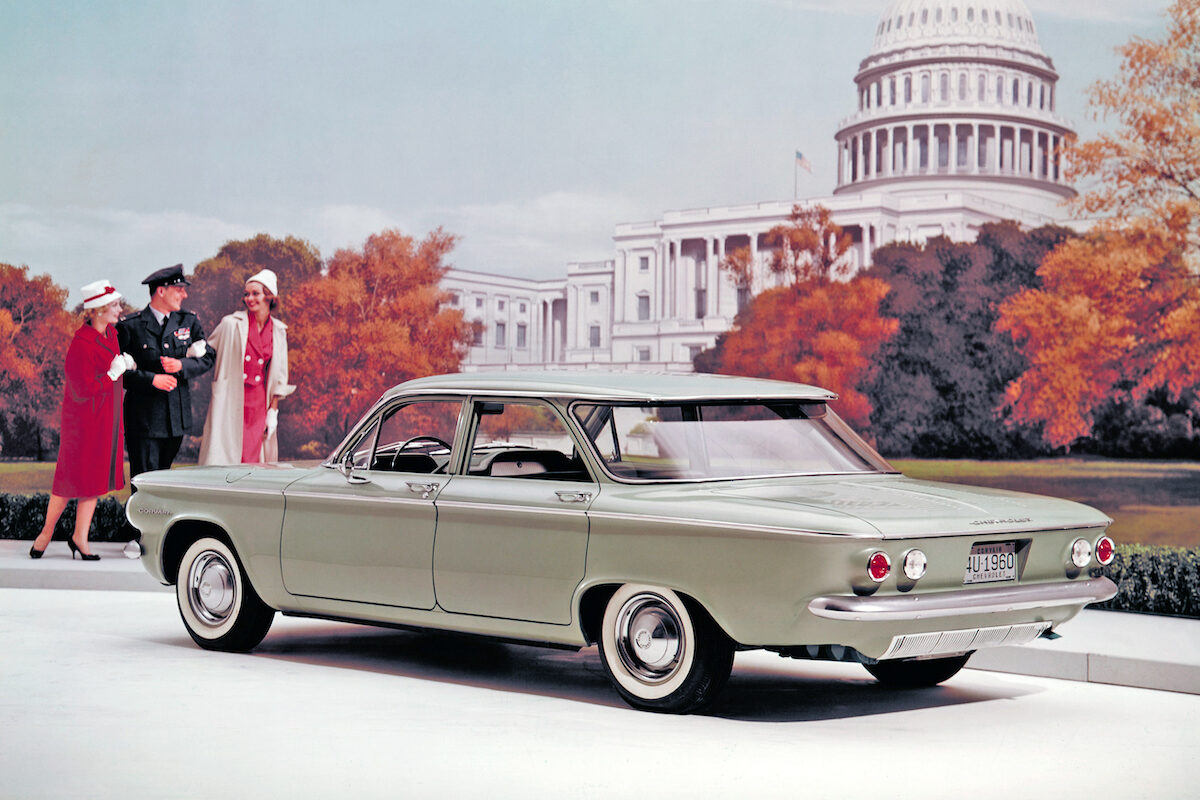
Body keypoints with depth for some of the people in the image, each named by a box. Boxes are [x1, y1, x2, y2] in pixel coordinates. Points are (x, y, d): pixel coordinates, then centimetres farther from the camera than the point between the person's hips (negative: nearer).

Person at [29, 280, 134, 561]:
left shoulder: (110, 335, 5)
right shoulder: (82, 344, -21)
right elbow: (83, 388, -22)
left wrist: (125, 365, 0)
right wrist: (113, 373, -20)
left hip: (107, 420, 8)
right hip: (85, 419, -8)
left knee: (97, 476, 8)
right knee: (73, 477, 1)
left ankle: (80, 538, 15)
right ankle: (47, 532, 17)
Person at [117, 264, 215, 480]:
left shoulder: (189, 322, 9)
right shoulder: (130, 327, -5)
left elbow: (208, 358, 8)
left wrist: (182, 365, -10)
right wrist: (151, 379, -17)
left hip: (177, 414, 5)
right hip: (144, 418, -4)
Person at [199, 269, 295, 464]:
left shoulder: (278, 331, 8)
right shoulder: (231, 324, -4)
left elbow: (279, 377, 13)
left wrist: (273, 411, 10)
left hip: (258, 404, 3)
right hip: (230, 402, -3)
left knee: (252, 460, 2)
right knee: (225, 457, -7)